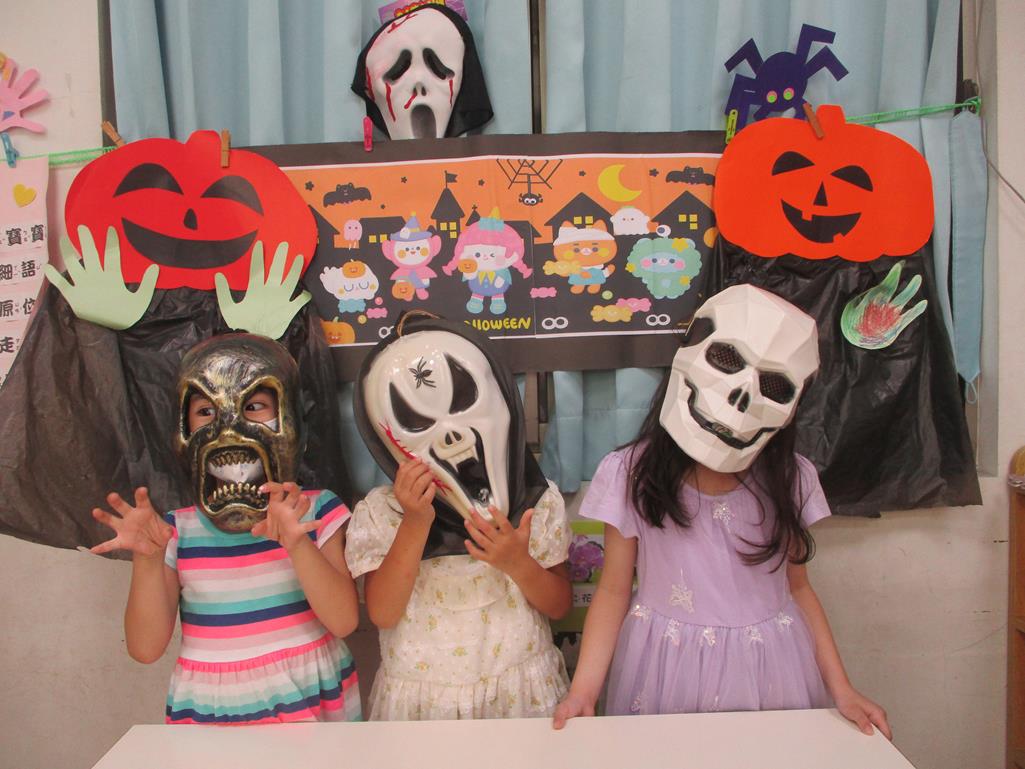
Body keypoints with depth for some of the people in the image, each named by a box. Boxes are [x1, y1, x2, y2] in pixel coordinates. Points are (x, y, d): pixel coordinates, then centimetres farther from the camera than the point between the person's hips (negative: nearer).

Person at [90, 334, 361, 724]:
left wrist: (297, 544, -26)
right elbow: (146, 648, -3)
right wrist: (147, 560, -16)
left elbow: (344, 621, -13)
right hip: (206, 712, 1)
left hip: (309, 705, 0)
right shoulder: (177, 530, -2)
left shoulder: (316, 512, -6)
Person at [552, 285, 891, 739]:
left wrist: (840, 689, -1)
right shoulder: (630, 474, -12)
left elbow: (797, 588, 5)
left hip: (768, 670, 2)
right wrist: (584, 688, -17)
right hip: (668, 669, -2)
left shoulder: (790, 480, -5)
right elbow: (614, 590, -7)